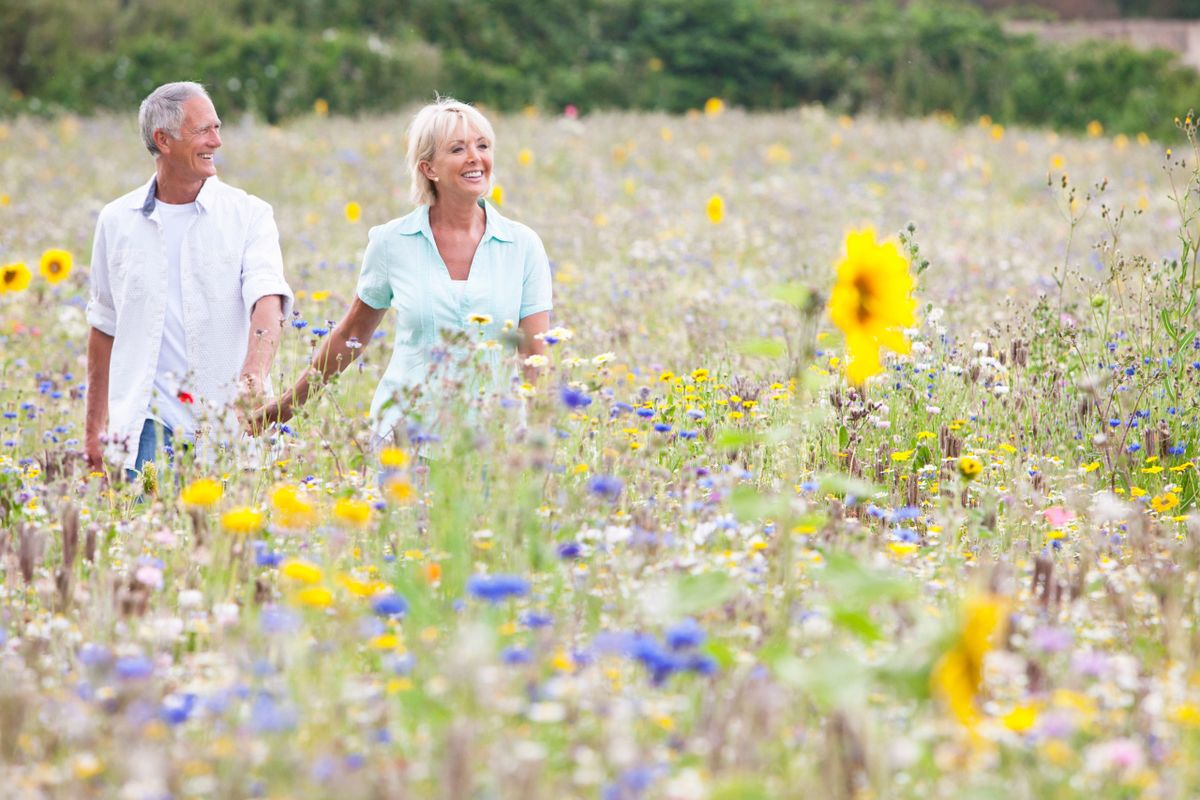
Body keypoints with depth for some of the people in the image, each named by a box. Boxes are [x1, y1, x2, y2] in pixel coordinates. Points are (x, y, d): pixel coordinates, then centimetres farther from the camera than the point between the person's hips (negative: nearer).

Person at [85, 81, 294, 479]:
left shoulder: (249, 215, 1)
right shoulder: (117, 221, 9)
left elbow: (268, 299, -15)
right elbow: (104, 327, 17)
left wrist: (254, 377, -34)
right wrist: (95, 428, 16)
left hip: (227, 425, -1)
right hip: (146, 424, 1)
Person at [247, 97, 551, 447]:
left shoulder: (522, 245, 0)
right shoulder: (391, 242, 0)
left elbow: (536, 357, 0)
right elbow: (350, 336, 12)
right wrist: (286, 405, 16)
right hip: (404, 429, 0)